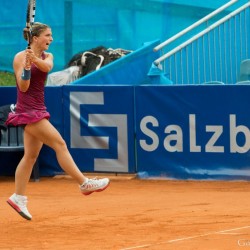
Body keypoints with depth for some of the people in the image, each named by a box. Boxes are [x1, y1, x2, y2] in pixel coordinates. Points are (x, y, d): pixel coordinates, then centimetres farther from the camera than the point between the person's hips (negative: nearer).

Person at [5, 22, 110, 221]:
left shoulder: (47, 56, 9)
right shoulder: (20, 57, -9)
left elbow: (47, 67, -16)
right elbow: (23, 87, -14)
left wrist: (35, 59, -37)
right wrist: (27, 68, -31)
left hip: (38, 110, 8)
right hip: (28, 110, -8)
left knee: (31, 155, 10)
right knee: (59, 143, -11)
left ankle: (18, 197, 16)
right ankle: (84, 183, -10)